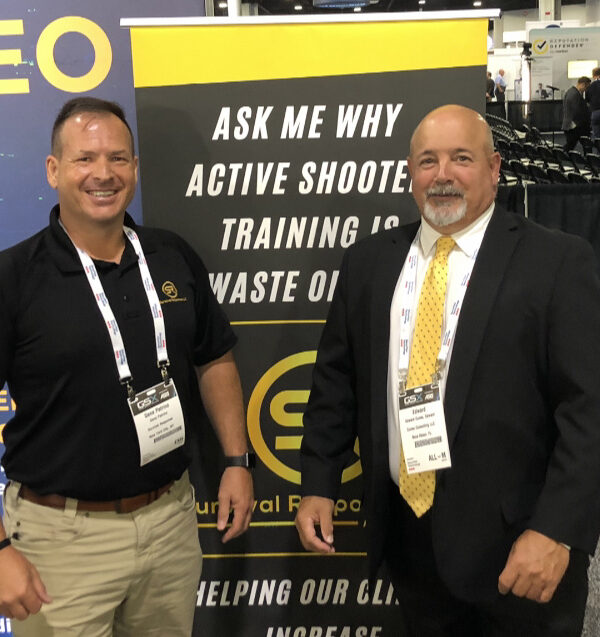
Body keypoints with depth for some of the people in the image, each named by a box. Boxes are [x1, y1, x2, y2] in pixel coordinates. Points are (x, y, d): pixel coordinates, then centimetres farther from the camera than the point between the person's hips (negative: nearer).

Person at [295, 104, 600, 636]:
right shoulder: (369, 261, 5)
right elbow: (336, 378, 8)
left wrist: (557, 532, -18)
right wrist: (318, 485, 3)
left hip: (515, 541, -3)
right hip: (407, 530, 4)